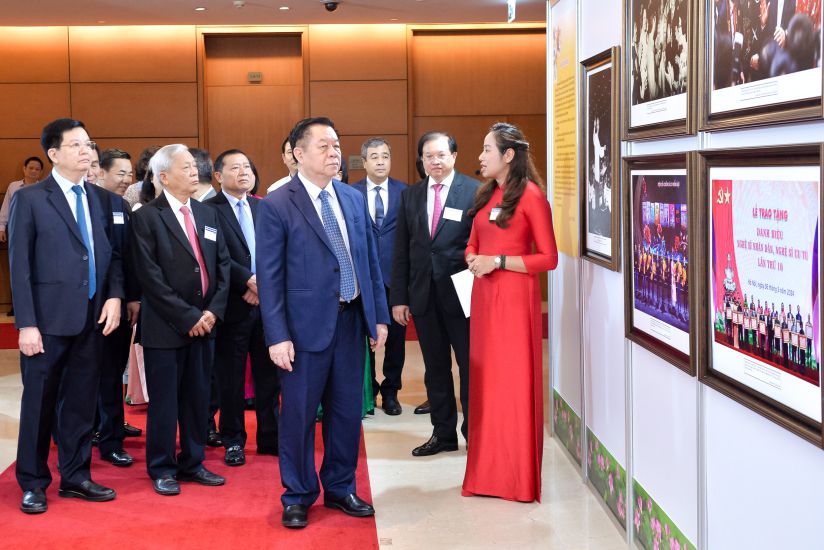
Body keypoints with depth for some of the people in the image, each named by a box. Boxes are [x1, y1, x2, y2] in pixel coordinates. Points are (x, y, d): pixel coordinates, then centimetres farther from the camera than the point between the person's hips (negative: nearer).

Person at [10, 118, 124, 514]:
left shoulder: (99, 198, 11)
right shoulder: (29, 199, -4)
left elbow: (112, 253, 13)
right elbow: (19, 265, -6)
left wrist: (115, 295, -4)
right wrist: (26, 324, -12)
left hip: (92, 318, 4)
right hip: (49, 319, -4)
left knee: (81, 401, 11)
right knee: (39, 403, 5)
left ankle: (75, 476, 23)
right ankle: (33, 484, 17)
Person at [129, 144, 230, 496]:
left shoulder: (207, 214, 12)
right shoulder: (146, 217, -8)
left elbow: (222, 265, 10)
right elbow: (150, 276, -14)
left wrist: (213, 311, -4)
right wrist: (187, 317, -15)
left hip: (204, 323, 5)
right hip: (165, 326, -5)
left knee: (198, 398, 11)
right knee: (164, 401, 3)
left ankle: (192, 463, 24)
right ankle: (162, 469, 16)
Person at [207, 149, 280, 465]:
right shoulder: (210, 210, -4)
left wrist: (264, 285, -8)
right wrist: (248, 281, -18)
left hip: (266, 300, 4)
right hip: (233, 305, -4)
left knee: (268, 374, 9)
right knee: (231, 377, 4)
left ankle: (269, 437, 20)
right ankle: (233, 440, 16)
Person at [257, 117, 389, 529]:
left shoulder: (354, 199, 9)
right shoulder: (276, 205, -7)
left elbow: (370, 262, 13)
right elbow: (269, 277, -9)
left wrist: (379, 316, 10)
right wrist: (277, 336, -13)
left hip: (352, 321, 5)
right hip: (306, 325, -5)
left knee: (347, 411, 12)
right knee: (299, 414, 5)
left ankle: (340, 489, 29)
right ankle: (297, 497, 21)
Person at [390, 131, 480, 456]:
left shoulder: (474, 191, -5)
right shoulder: (410, 196, 9)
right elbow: (401, 250, 9)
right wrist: (399, 297, 5)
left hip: (461, 293, -4)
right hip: (424, 295, 4)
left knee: (470, 366, 5)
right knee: (435, 369, 12)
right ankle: (443, 433, 23)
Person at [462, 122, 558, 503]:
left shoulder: (531, 196, -9)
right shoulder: (486, 195, 13)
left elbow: (548, 258, -11)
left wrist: (498, 262, -15)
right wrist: (473, 260, -2)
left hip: (515, 296, -7)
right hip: (484, 294, 7)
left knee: (515, 382, -2)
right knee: (484, 381, 10)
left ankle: (519, 475, 8)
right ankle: (487, 471, 19)